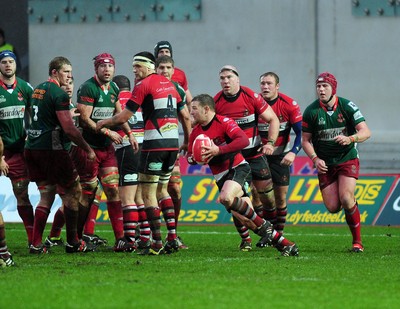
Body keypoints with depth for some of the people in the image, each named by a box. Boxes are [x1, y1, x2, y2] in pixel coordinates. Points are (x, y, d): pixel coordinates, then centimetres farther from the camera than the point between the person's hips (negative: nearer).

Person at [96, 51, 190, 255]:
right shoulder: (169, 84, 16)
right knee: (162, 190, 18)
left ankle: (157, 244, -6)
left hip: (155, 144, -8)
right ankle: (172, 238, 9)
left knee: (148, 194, -2)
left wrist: (103, 123, 11)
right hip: (173, 142, 8)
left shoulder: (144, 84, -7)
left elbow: (123, 117, -6)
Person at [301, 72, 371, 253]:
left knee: (346, 198, -23)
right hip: (325, 163, 2)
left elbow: (365, 132, -13)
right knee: (332, 207, -8)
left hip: (348, 159, -2)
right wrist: (315, 159, -13)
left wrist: (350, 139, -33)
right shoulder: (311, 111, -5)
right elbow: (306, 140, 3)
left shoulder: (347, 107, -9)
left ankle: (357, 241, -8)